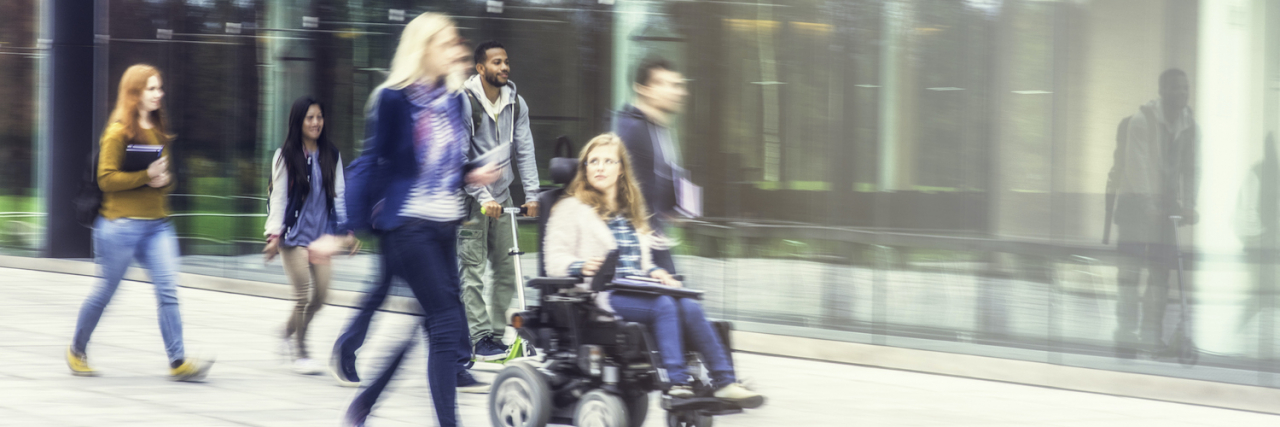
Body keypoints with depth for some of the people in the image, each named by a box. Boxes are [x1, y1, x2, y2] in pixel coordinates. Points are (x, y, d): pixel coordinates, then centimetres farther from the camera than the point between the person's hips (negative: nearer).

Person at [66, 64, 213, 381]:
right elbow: (106, 179, -12)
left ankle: (178, 361, -12)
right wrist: (146, 176, -19)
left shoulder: (159, 131, 14)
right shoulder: (118, 132, -8)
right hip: (122, 223, -6)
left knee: (168, 290, -8)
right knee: (106, 290, 6)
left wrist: (164, 180, -1)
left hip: (158, 224, 6)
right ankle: (77, 350, 26)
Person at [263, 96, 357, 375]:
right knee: (305, 295, -10)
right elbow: (278, 197, -2)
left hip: (321, 234, 4)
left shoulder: (331, 156, 9)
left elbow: (338, 195, 13)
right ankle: (299, 353, 5)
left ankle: (289, 332, 26)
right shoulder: (285, 157, -2)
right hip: (294, 234, -4)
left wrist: (347, 231, 8)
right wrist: (274, 234, -8)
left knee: (320, 296, 0)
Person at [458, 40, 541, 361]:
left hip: (501, 195, 6)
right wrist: (483, 197, -21)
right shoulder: (463, 103, -13)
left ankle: (498, 334, 13)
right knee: (473, 270, -6)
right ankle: (480, 338, -3)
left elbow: (524, 150, 4)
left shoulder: (516, 104, 4)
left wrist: (531, 194, -6)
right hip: (469, 197, -6)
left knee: (507, 269, 5)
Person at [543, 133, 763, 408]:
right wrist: (582, 266, -24)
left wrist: (655, 273, 8)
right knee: (664, 306, -32)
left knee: (689, 306, -24)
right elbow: (554, 260, -2)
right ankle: (677, 383, -41)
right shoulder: (571, 208, 9)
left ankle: (724, 381, -31)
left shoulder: (630, 210, 29)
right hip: (602, 296, -6)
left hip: (636, 291, 6)